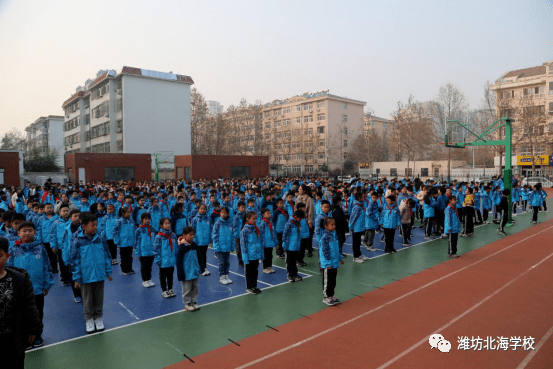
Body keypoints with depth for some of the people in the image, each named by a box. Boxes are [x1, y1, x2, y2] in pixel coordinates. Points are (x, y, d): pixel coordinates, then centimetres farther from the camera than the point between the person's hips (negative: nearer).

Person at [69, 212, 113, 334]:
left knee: (99, 298, 15)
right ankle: (89, 320, 31)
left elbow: (107, 255, 4)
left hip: (99, 275, 2)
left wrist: (108, 272, 6)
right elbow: (74, 260, -6)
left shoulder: (100, 239, -4)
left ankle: (98, 318, 32)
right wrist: (77, 278, -5)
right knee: (88, 301, 13)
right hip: (86, 277, -2)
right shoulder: (77, 241, -11)